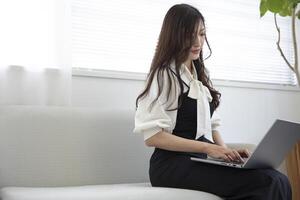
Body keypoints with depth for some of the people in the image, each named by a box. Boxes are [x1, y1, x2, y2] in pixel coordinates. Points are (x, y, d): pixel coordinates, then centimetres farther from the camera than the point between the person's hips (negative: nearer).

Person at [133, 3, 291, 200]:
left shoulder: (200, 75, 20)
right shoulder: (164, 75, -4)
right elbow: (152, 136, -11)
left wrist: (224, 150, -3)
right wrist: (207, 148, -17)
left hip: (201, 160, 7)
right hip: (174, 164, -7)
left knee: (279, 180, -20)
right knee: (269, 183, -26)